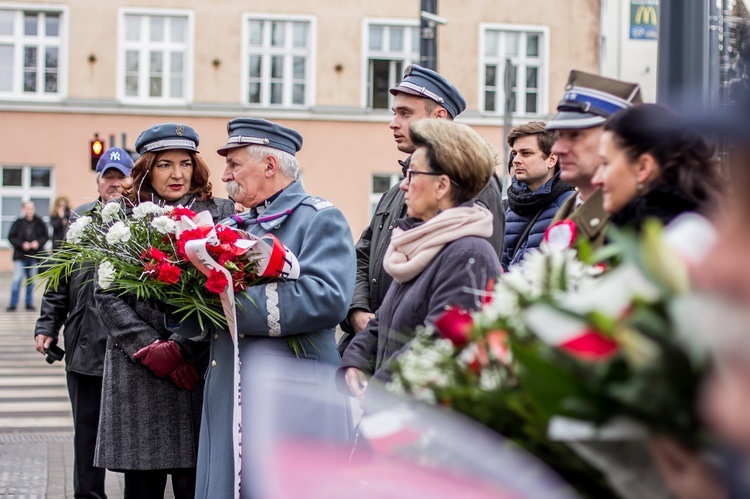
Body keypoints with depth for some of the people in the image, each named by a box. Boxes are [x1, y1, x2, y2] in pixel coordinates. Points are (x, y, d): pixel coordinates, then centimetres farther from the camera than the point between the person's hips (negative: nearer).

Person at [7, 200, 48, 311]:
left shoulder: (39, 223, -1)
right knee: (17, 280, -7)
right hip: (20, 256, -2)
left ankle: (29, 303, 20)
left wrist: (38, 243, -11)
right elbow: (11, 237, -4)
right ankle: (13, 304, -1)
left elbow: (46, 236, 6)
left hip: (34, 256, 2)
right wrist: (22, 244, -15)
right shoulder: (18, 222, -6)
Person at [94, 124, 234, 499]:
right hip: (136, 369, 1)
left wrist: (179, 347, -12)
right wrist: (149, 349, -6)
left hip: (197, 367, -1)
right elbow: (107, 296, 5)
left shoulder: (219, 213, 6)